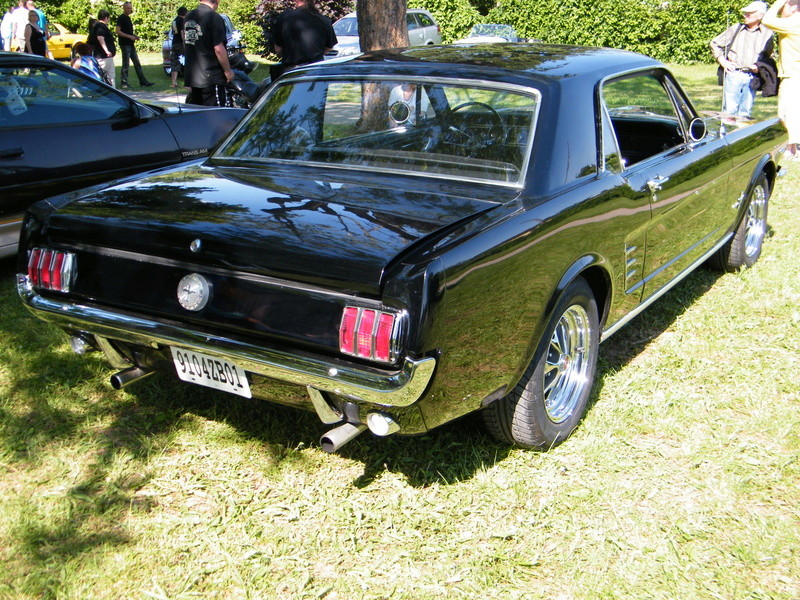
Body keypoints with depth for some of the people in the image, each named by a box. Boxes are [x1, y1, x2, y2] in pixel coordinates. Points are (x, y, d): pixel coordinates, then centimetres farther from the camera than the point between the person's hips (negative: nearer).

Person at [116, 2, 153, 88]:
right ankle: (124, 83, 1)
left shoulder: (128, 18, 18)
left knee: (137, 63, 8)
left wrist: (134, 35, 9)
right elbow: (118, 31, -16)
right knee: (126, 64, -5)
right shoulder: (121, 18, -9)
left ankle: (143, 82, 9)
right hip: (125, 44, -9)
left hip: (131, 44, 9)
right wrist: (129, 36, -20)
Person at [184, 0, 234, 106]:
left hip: (191, 76, 8)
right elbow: (218, 49, -18)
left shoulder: (189, 16, 11)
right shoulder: (214, 18, -13)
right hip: (211, 77, -8)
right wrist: (228, 70, -9)